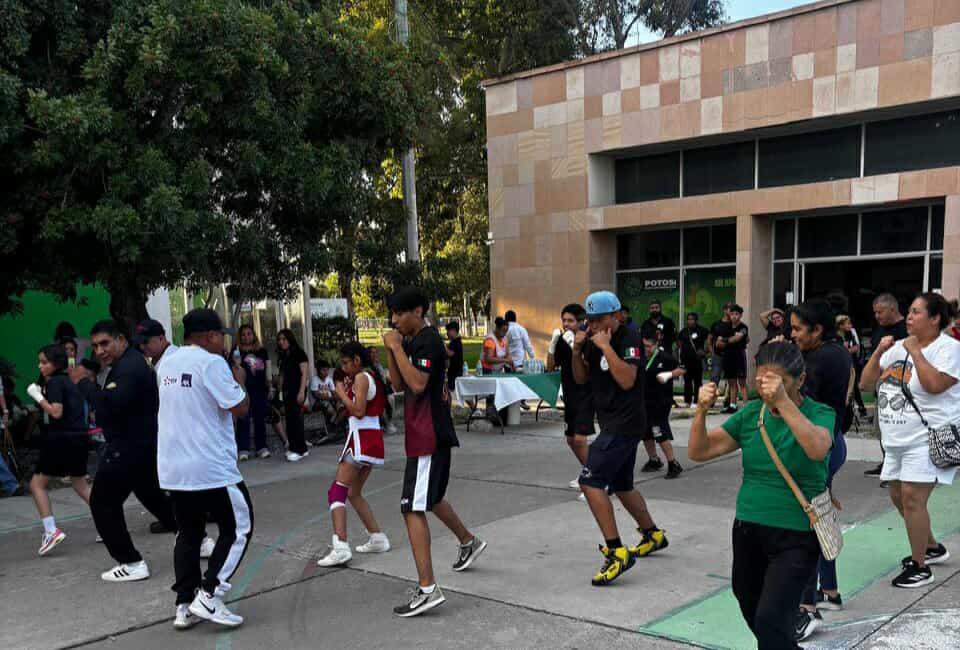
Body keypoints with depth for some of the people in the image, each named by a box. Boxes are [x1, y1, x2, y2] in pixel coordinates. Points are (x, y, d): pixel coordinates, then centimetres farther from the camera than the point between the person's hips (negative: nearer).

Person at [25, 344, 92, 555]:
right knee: (80, 484, 21)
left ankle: (51, 531, -8)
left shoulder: (54, 382, -9)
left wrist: (38, 396, -10)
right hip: (79, 438, 9)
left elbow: (56, 412, -19)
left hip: (62, 439, -9)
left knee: (37, 484, 2)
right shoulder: (68, 381, 16)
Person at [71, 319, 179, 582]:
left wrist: (84, 382, -19)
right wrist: (91, 383, 1)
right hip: (143, 445, 11)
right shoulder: (129, 363, 15)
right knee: (151, 495, 23)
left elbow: (107, 406, -31)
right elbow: (111, 405, 15)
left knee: (103, 503, -2)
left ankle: (132, 564, 1)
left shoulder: (129, 368, -20)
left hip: (130, 449, -11)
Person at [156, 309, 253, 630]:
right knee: (238, 528, 7)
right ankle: (209, 596, -1)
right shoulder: (211, 363, -14)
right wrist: (240, 380, 2)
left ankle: (185, 606, 15)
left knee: (188, 533, 16)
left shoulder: (166, 363, 10)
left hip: (173, 467, 7)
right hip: (211, 466, -7)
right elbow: (239, 408, -15)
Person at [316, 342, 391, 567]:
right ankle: (378, 538, 21)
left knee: (337, 491, -12)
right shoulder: (372, 378, 18)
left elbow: (358, 411, -20)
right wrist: (348, 389, 14)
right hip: (373, 438, 10)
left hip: (361, 438, -10)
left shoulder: (361, 377, -10)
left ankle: (340, 548, -23)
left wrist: (342, 393, -8)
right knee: (354, 494, 19)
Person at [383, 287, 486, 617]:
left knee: (412, 508, -14)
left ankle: (427, 589, -15)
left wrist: (397, 347, -23)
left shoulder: (428, 341, -16)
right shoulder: (412, 341, 14)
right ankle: (469, 541, 49)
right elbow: (399, 385, 13)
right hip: (424, 434, 10)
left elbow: (417, 384, -28)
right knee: (431, 498, 26)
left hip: (429, 436, -10)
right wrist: (390, 350, 1)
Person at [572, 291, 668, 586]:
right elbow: (581, 378, 11)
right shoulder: (594, 340, 9)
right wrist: (577, 351, -5)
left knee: (590, 481, -17)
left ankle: (617, 552, -15)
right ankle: (653, 535, 40)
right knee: (621, 485, 20)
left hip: (625, 425, -9)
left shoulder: (629, 340, -14)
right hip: (613, 425, 9)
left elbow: (627, 380, -26)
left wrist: (606, 346, -25)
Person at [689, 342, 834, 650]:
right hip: (748, 531, 5)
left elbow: (817, 449, -31)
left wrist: (783, 401, -39)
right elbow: (699, 452, -1)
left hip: (796, 536, -5)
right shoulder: (750, 412, 2)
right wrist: (701, 411, -17)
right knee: (754, 617, 20)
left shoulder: (818, 413, -8)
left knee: (770, 621, -20)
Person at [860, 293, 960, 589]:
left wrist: (915, 351, -18)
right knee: (898, 496, 15)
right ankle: (931, 547, 36)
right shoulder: (898, 347, 12)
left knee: (912, 497, -12)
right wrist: (879, 352, -3)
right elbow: (866, 384, 9)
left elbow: (934, 385, -25)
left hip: (927, 439, -8)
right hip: (897, 440, 8)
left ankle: (920, 567, 1)